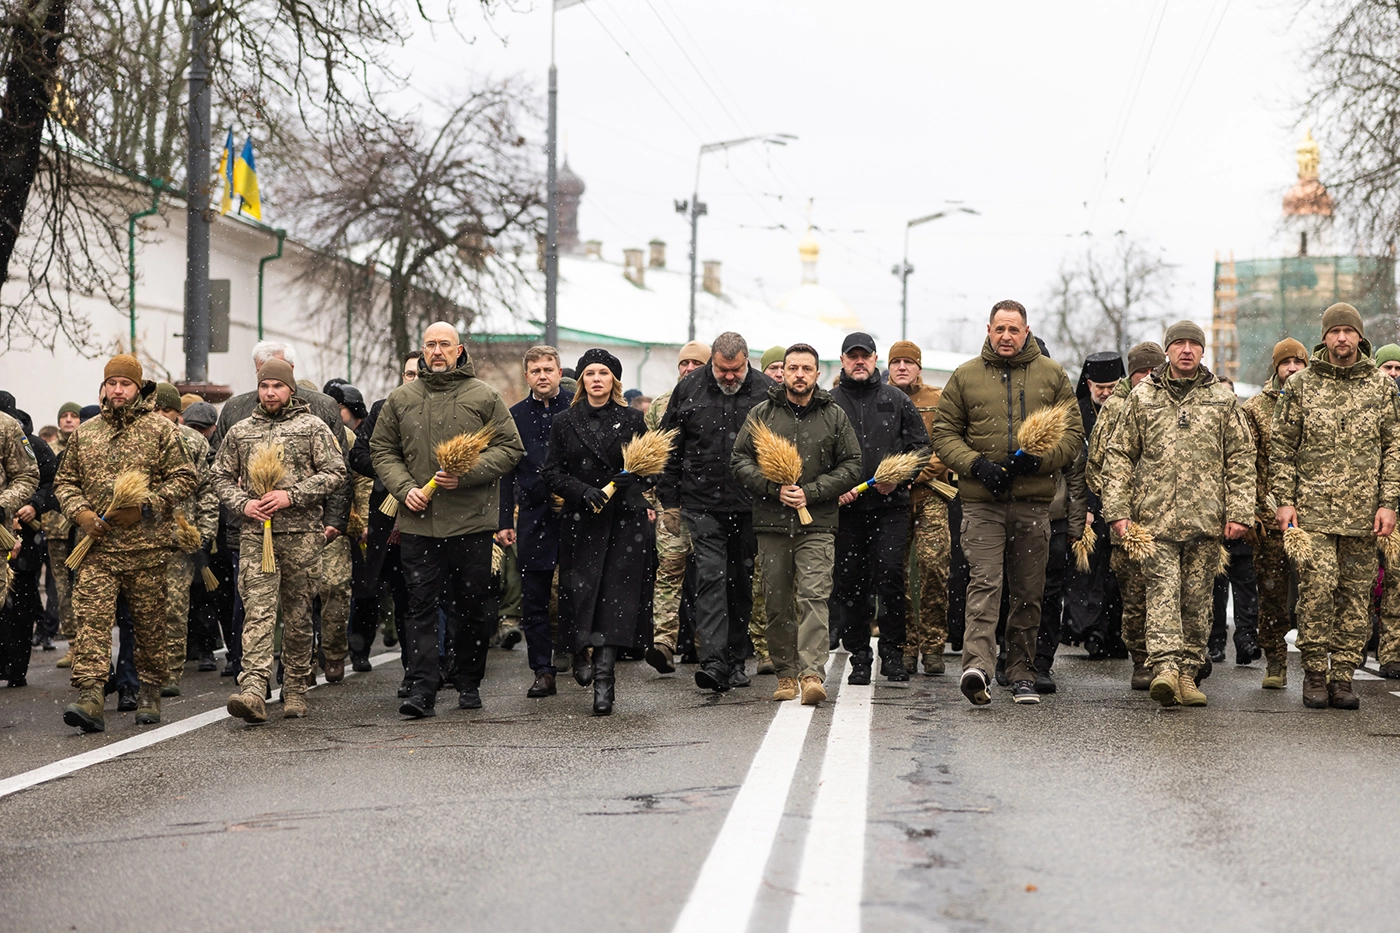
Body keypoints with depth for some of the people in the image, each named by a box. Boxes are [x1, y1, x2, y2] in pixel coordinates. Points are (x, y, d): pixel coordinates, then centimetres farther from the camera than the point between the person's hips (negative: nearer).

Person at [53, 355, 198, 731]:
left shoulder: (160, 430, 3)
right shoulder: (84, 433, 13)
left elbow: (185, 478, -2)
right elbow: (64, 481, 18)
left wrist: (144, 506, -12)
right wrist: (81, 513, -2)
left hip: (147, 548, -2)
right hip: (97, 547, 2)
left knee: (149, 623, 6)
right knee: (91, 619, -11)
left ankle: (149, 693, 20)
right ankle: (90, 697, -17)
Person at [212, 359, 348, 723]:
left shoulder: (312, 427, 5)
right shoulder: (240, 431, 14)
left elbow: (335, 473, -1)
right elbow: (220, 475, 18)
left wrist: (292, 495, -11)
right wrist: (242, 503, -1)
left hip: (302, 533, -1)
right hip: (256, 533, 1)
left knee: (299, 617, 5)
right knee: (258, 612, -11)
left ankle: (296, 690, 16)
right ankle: (253, 690, -22)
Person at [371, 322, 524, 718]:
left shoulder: (484, 397, 3)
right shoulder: (400, 400, 9)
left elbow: (510, 448, 0)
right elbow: (382, 451, 13)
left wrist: (466, 475, -13)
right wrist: (404, 487, -5)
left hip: (472, 521, -1)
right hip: (418, 521, 1)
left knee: (472, 604, 7)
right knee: (421, 604, -3)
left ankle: (468, 683, 21)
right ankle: (423, 688, -3)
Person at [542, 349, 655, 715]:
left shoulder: (633, 420, 8)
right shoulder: (565, 423, 8)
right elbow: (551, 472, 4)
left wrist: (632, 478, -8)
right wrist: (582, 491, -11)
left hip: (626, 520, -1)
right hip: (582, 521, 1)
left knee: (616, 597, -8)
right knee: (582, 591, -4)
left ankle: (604, 680, -9)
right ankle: (582, 653, 25)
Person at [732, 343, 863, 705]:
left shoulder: (835, 416, 8)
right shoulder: (762, 414, 8)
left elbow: (851, 466, 5)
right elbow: (740, 460, 6)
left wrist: (811, 492, -7)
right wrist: (774, 488, -9)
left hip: (818, 525, -2)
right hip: (771, 522, 2)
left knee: (814, 597, -13)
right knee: (777, 603, 5)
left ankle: (812, 673, -18)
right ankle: (786, 674, 13)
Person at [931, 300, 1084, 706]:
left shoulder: (1052, 376, 10)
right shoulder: (964, 376, 8)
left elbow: (1073, 434, 8)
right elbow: (944, 434, 7)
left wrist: (1036, 459, -10)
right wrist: (976, 464, -10)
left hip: (1034, 501, 2)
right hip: (981, 501, -2)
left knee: (1028, 592, 8)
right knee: (984, 582, -15)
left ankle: (1021, 672, 18)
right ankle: (977, 664, -25)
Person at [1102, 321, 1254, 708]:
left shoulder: (1223, 400, 11)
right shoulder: (1142, 397, 10)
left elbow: (1241, 459, 10)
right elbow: (1119, 455, 10)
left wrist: (1238, 512, 1)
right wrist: (1118, 509, 1)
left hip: (1206, 517, 1)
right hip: (1155, 516, -1)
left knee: (1197, 596, 4)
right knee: (1162, 587, -13)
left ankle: (1188, 672, 11)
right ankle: (1165, 666, -22)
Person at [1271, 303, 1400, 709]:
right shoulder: (1300, 385, 6)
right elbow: (1281, 446, 7)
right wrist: (1284, 500, -1)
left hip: (1363, 513, 2)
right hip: (1313, 508, -2)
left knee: (1356, 593, 3)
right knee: (1317, 587, -11)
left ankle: (1342, 676, 10)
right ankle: (1314, 672, 1)